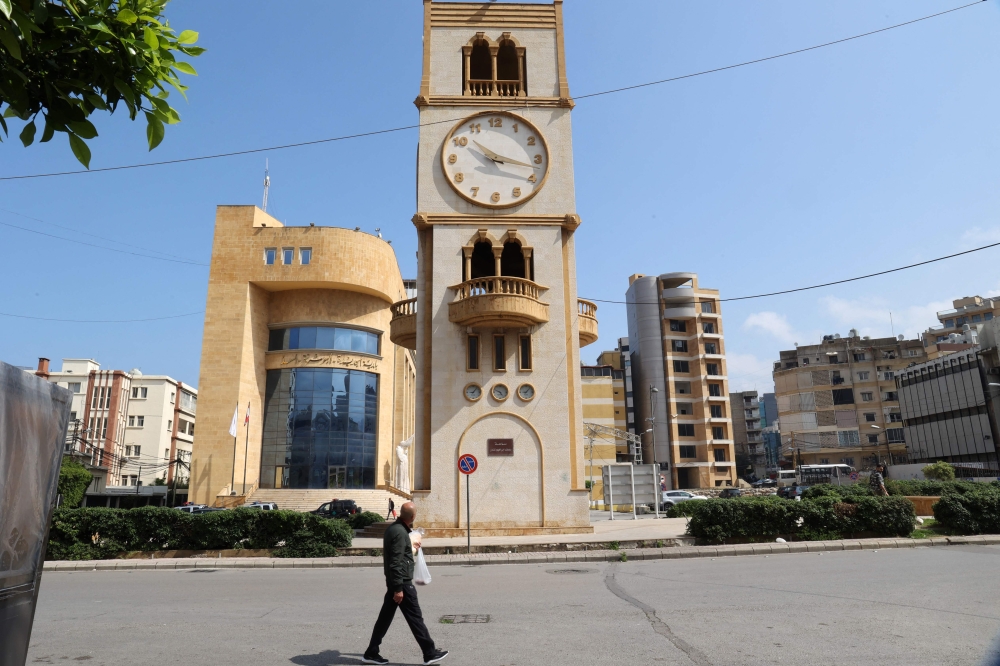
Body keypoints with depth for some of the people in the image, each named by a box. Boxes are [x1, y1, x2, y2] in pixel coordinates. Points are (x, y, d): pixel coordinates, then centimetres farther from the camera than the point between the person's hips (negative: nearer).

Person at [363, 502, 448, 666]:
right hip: (402, 582, -9)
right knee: (415, 617, -1)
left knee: (385, 616, 14)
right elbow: (396, 562, -24)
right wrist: (398, 588, -23)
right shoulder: (400, 532, -21)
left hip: (394, 581, 10)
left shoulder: (394, 528, 9)